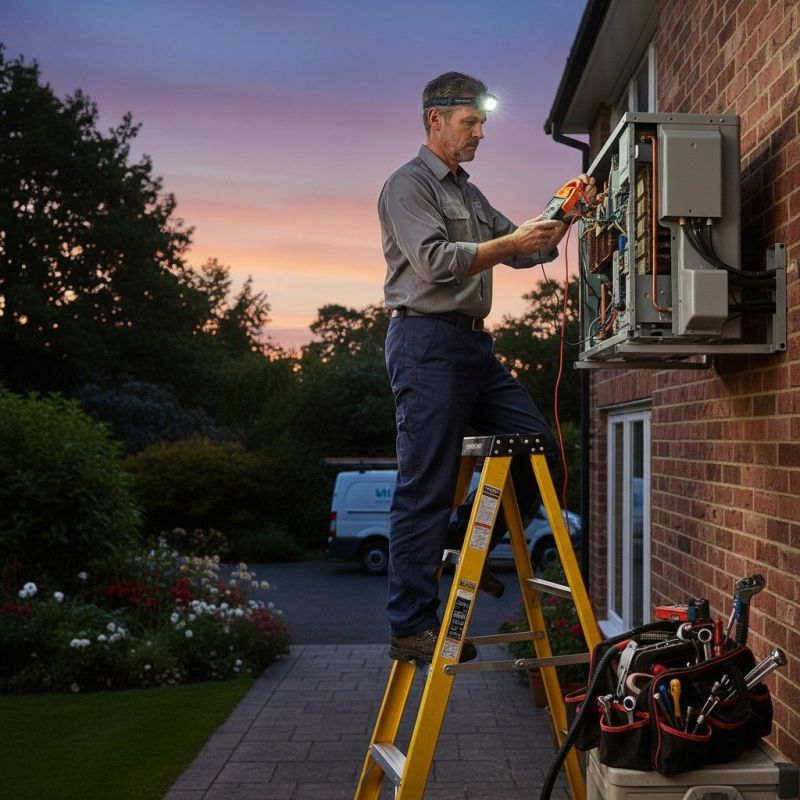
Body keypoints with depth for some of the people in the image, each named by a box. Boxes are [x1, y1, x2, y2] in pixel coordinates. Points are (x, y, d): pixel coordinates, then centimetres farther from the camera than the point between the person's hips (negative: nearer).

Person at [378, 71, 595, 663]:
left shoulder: (470, 194, 23)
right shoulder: (409, 184, -3)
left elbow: (524, 253, 23)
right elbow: (436, 260, -16)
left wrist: (562, 219, 8)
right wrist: (511, 242, -18)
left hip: (474, 343, 9)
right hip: (427, 341, -9)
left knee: (538, 448, 5)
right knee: (426, 490, -8)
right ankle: (412, 627, -2)